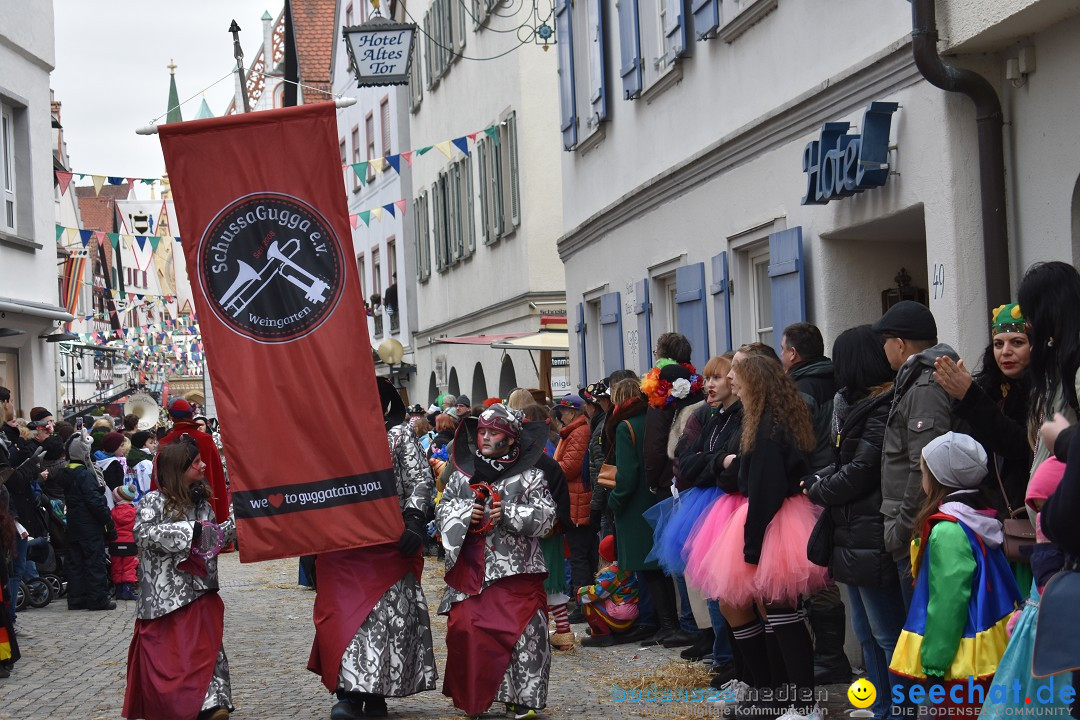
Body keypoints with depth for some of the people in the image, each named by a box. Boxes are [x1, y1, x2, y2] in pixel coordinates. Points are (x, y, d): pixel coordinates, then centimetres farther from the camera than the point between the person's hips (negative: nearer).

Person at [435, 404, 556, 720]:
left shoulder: (529, 477, 1)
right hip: (469, 571, 3)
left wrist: (508, 513, -15)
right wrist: (465, 513, -6)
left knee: (522, 633, -8)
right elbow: (441, 512, 14)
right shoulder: (461, 475, 12)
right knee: (465, 630, -2)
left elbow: (546, 517, -5)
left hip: (515, 571, -3)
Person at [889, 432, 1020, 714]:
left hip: (963, 663, -9)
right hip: (988, 652, 9)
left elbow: (948, 602, -21)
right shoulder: (981, 518, 7)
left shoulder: (947, 531, -20)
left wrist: (934, 661, -16)